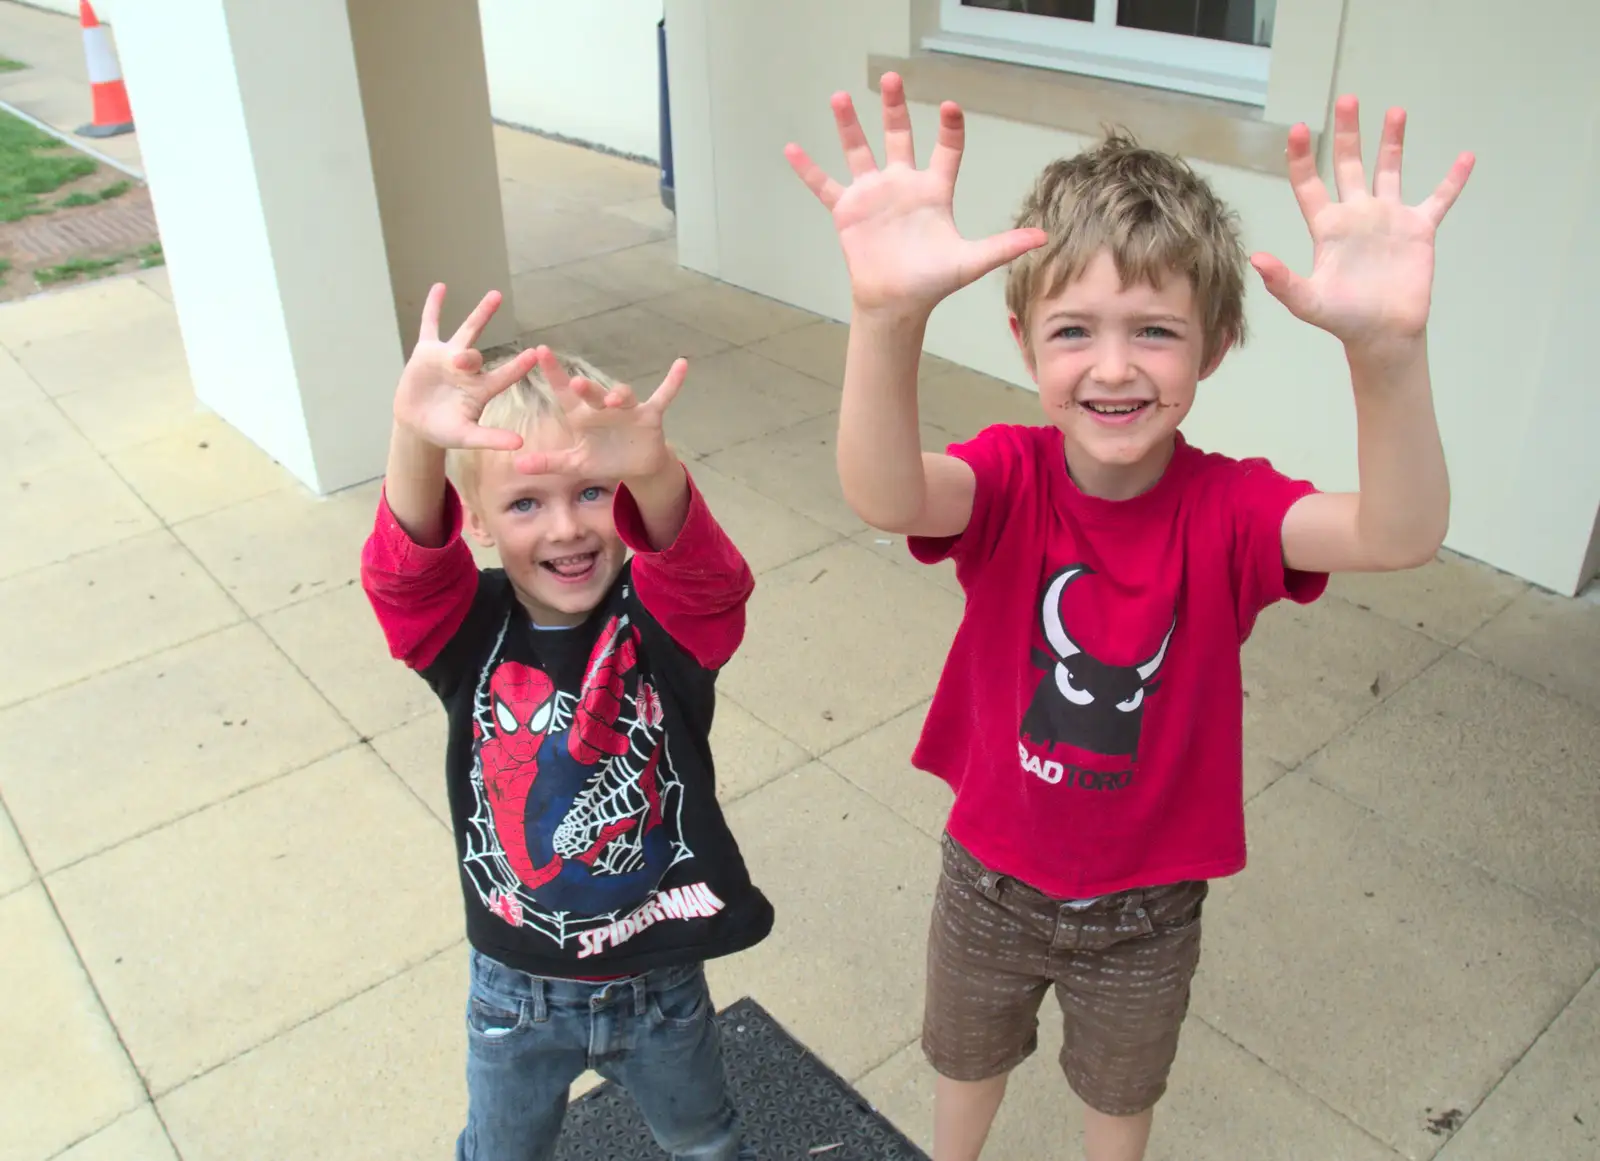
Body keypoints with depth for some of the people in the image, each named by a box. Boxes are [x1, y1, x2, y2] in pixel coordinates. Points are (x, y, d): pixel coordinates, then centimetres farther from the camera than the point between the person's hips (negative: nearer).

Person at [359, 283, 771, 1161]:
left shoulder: (666, 617, -20)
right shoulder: (467, 628, -17)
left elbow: (703, 569, -42)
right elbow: (404, 568, -37)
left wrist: (652, 471, -65)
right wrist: (416, 441, -59)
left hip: (661, 985, 0)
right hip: (517, 991, 1)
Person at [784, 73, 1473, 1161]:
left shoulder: (1228, 507, -23)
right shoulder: (1009, 478, -24)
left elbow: (1400, 534, -43)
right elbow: (887, 497, -47)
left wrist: (1390, 345, -62)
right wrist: (888, 315, -68)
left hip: (1149, 904, 0)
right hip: (992, 875, 0)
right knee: (968, 1059, 29)